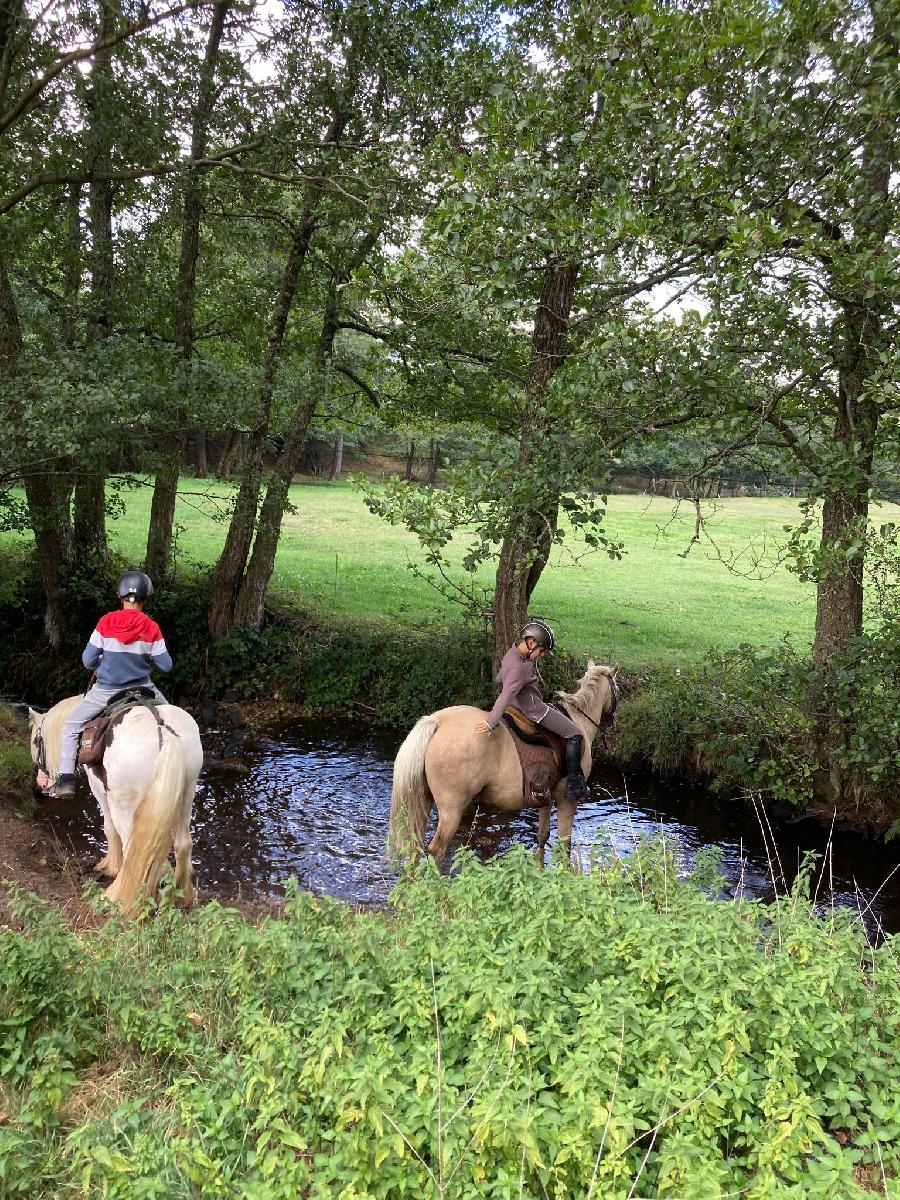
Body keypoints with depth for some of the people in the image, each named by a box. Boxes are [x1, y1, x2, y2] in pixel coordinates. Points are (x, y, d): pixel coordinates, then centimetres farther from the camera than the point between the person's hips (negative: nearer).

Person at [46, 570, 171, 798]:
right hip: (142, 689, 1)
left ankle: (66, 779, 6)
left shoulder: (106, 622, -10)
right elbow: (166, 665, -4)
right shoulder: (152, 628, -9)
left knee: (71, 726, 17)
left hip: (106, 690, -1)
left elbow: (88, 661, -6)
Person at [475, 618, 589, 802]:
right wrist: (491, 721, -44)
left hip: (521, 705, 11)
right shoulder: (519, 667, -29)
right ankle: (574, 785, -1)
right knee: (574, 735, -5)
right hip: (534, 710, -11)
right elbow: (506, 695, -38)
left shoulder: (513, 652, 1)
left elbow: (500, 678, 17)